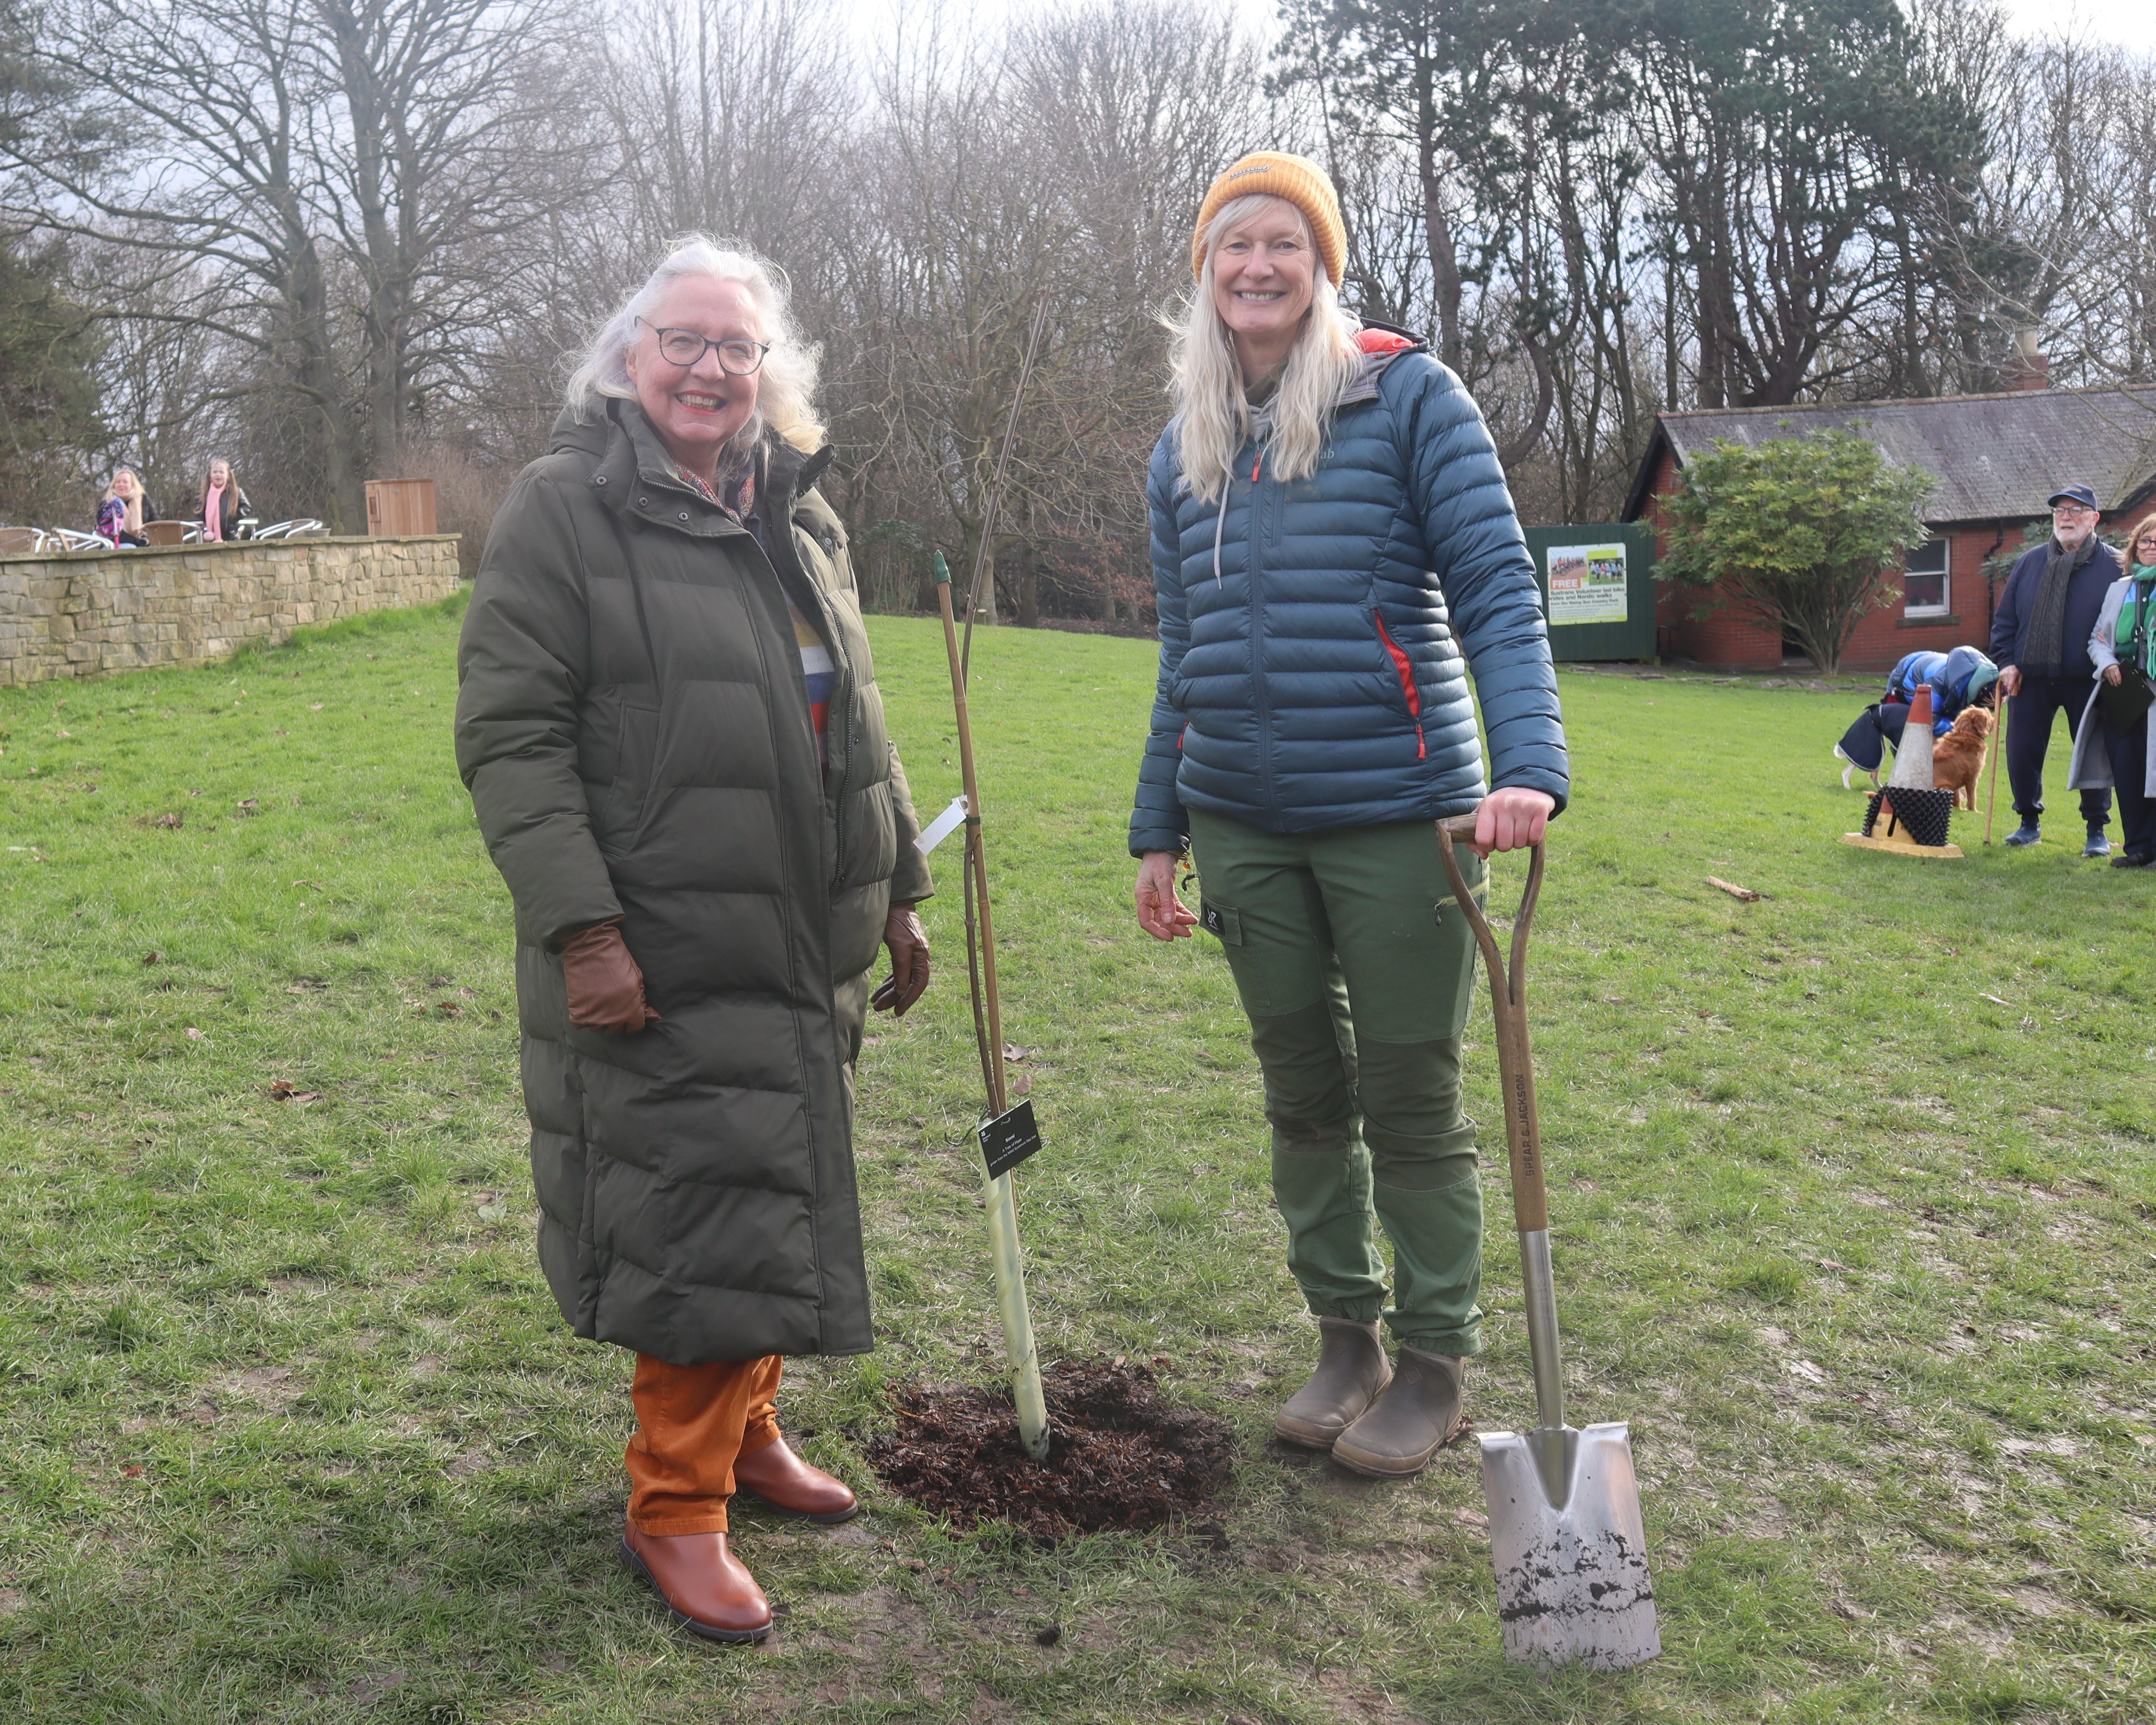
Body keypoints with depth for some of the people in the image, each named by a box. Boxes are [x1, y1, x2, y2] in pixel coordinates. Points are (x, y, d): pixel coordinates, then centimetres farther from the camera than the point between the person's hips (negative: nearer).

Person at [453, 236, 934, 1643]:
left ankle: (746, 1427, 36)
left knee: (778, 1202, 17)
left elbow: (857, 723, 20)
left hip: (807, 949, 7)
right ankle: (676, 1509, 13)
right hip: (668, 959, -7)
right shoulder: (569, 507, -8)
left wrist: (898, 890, 19)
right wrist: (580, 926, -21)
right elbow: (510, 733, -14)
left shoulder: (802, 515, 13)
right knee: (705, 1222, -3)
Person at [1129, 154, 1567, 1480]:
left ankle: (1437, 1364, 22)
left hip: (1395, 817, -5)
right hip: (1244, 827, 5)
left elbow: (1498, 592, -11)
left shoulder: (1408, 397, -5)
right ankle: (1346, 1340, 30)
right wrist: (1159, 829, 14)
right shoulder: (1186, 449, 11)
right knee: (1304, 1097, 14)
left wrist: (1529, 767, -26)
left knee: (1413, 1104, 6)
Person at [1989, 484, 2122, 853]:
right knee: (2022, 754, 3)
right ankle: (2030, 823, 20)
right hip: (2032, 678, 3)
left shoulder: (2114, 565, -1)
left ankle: (2097, 829, 16)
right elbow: (2004, 618, 12)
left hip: (2087, 681, -3)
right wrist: (2006, 662, 2)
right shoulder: (2031, 562, 9)